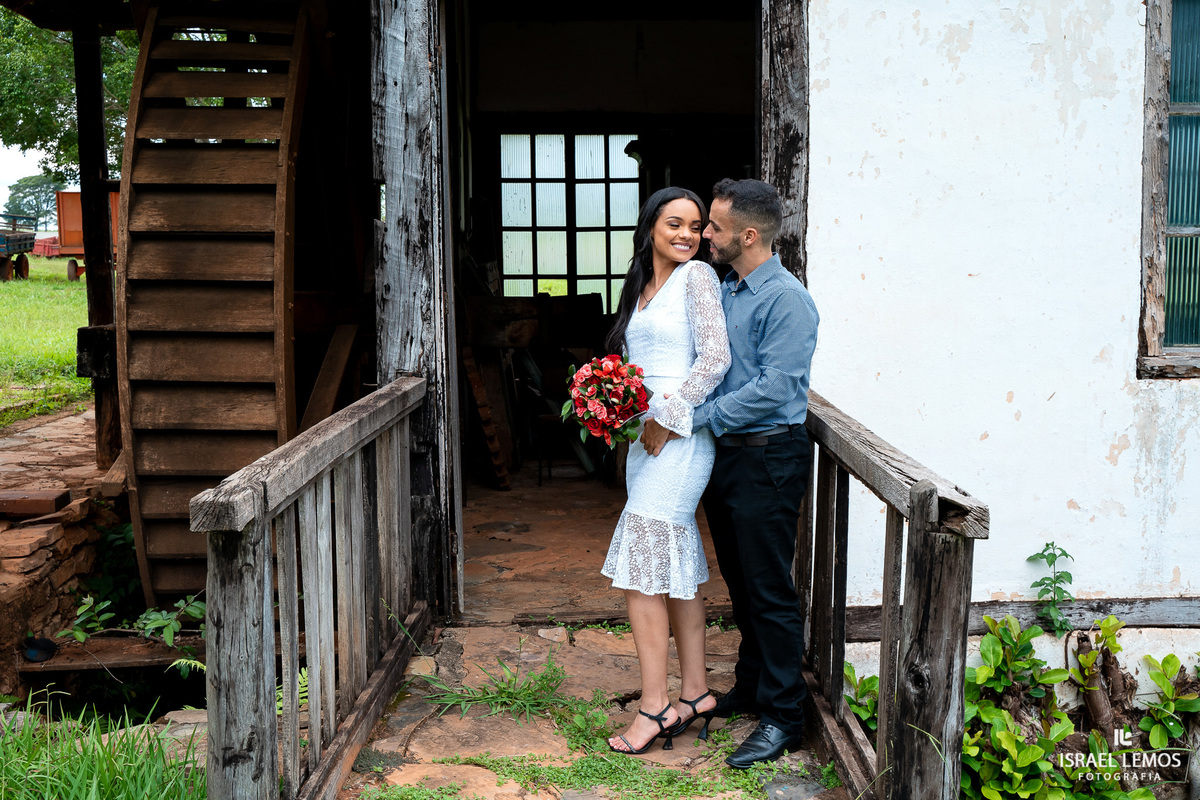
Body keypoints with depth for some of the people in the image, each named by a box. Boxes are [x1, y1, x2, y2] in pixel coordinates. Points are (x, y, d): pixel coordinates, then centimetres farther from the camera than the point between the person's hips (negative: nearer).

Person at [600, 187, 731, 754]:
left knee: (641, 568, -10)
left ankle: (653, 707, -3)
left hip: (680, 435, -8)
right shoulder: (641, 286, 18)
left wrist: (665, 412, -14)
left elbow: (715, 357, -14)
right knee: (676, 566, 11)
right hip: (646, 433, 8)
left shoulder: (696, 276, -5)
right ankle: (695, 691, 20)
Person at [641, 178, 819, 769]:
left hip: (767, 459, -8)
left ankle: (782, 716, 11)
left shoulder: (787, 300, -15)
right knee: (739, 582, 18)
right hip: (722, 454, 8)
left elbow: (772, 389, -23)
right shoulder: (722, 292, 11)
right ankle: (749, 687, 33)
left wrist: (687, 420, -22)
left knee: (769, 589, -1)